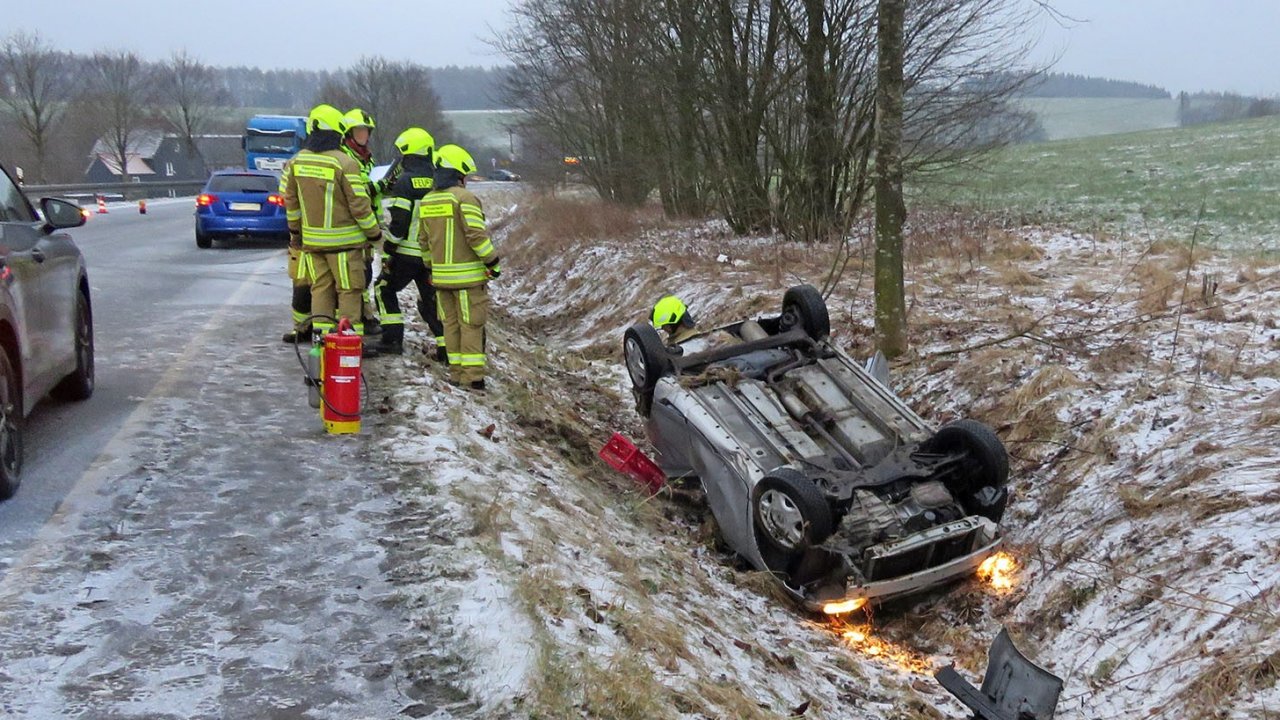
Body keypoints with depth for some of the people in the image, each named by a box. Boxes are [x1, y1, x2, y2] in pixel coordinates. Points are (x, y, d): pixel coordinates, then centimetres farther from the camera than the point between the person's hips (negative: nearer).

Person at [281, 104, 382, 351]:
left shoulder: (297, 162, 2)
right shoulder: (344, 163, -17)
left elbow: (291, 200, 13)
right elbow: (359, 204, -14)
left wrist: (295, 227, 28)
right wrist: (374, 233, -2)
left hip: (311, 240, 5)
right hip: (343, 239, -5)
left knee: (320, 287, 13)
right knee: (349, 290, 2)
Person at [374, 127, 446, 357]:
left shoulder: (406, 182, -11)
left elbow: (398, 221, -15)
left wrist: (387, 250, -6)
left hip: (407, 252, -5)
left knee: (385, 289, 14)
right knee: (431, 299, 12)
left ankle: (393, 338, 7)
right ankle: (446, 344, 0)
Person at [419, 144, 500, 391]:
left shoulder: (426, 201, 11)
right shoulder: (465, 198, -13)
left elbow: (423, 239, 17)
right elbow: (476, 235, -19)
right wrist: (493, 262, -9)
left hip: (441, 275, 6)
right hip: (468, 274, -6)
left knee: (451, 323, 13)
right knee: (471, 324, -2)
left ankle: (456, 371, 16)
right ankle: (473, 376, -2)